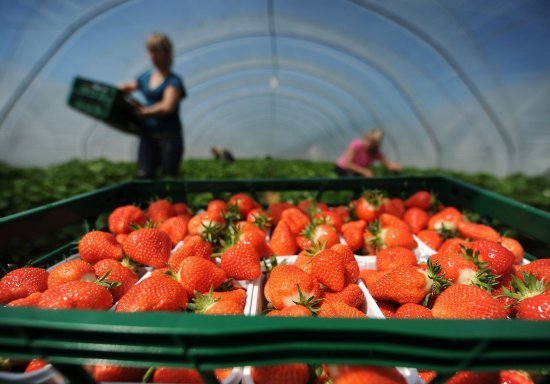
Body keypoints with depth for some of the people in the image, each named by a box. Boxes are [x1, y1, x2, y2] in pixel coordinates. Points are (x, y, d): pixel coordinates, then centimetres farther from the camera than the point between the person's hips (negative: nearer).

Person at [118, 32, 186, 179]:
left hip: (169, 135, -6)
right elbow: (128, 87, 24)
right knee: (143, 176, 3)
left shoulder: (173, 81, -7)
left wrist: (143, 112, -10)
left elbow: (167, 107, -20)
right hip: (148, 133, 6)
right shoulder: (145, 77, 12)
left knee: (169, 178, 2)